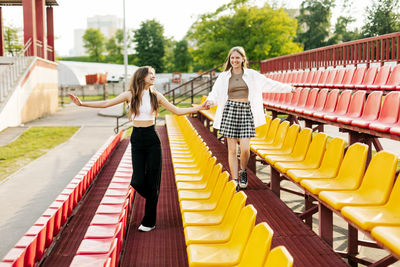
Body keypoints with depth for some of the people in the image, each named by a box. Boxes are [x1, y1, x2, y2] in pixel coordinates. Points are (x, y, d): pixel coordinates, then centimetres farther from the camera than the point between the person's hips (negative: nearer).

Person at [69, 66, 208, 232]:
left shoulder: (156, 96, 4)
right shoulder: (130, 95, 2)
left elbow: (177, 111, 8)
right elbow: (105, 104, 2)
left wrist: (199, 108, 0)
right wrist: (82, 103, -4)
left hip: (152, 139, 0)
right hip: (137, 139, 0)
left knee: (152, 181, 1)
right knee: (138, 181, -6)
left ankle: (149, 221, 13)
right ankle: (153, 199, 28)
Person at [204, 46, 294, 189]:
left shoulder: (252, 74, 10)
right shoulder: (224, 76, 9)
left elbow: (269, 83, 16)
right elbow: (215, 93, 4)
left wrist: (288, 88, 18)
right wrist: (210, 101, -18)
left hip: (246, 111, 0)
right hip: (230, 110, 0)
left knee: (245, 148, -9)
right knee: (232, 150, -1)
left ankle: (243, 171, 22)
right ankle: (235, 180, 10)